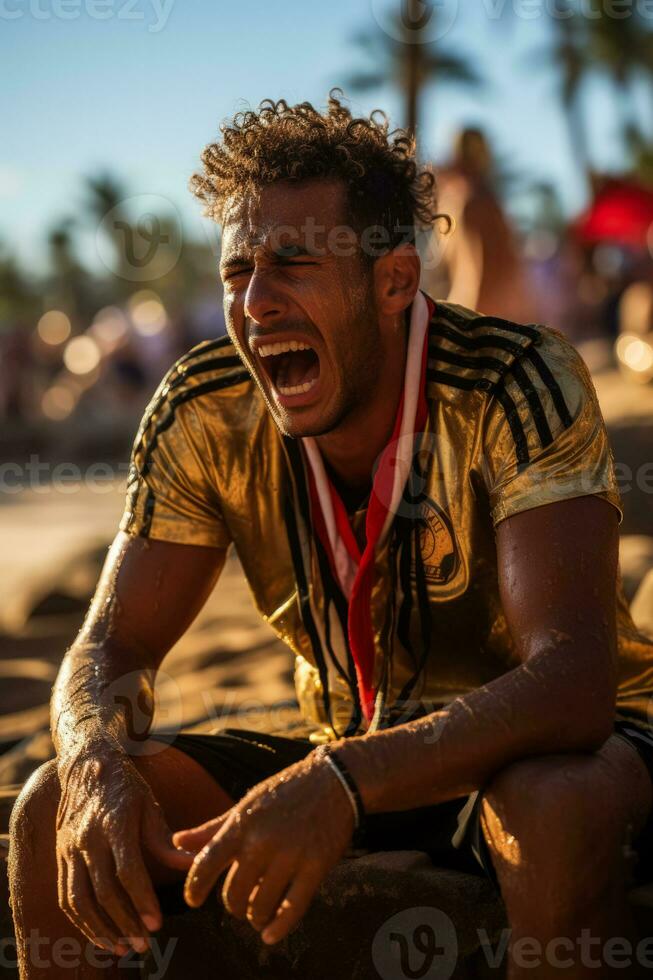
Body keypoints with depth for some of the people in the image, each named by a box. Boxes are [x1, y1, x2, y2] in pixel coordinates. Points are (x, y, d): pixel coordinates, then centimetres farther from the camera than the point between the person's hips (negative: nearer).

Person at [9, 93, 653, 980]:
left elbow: (573, 678, -35)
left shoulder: (516, 386, -25)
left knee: (558, 809, -39)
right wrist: (96, 761, -33)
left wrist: (341, 784, -50)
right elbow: (115, 646, -8)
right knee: (58, 812, -16)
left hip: (558, 742, -3)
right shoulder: (205, 414, -11)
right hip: (351, 755, 4)